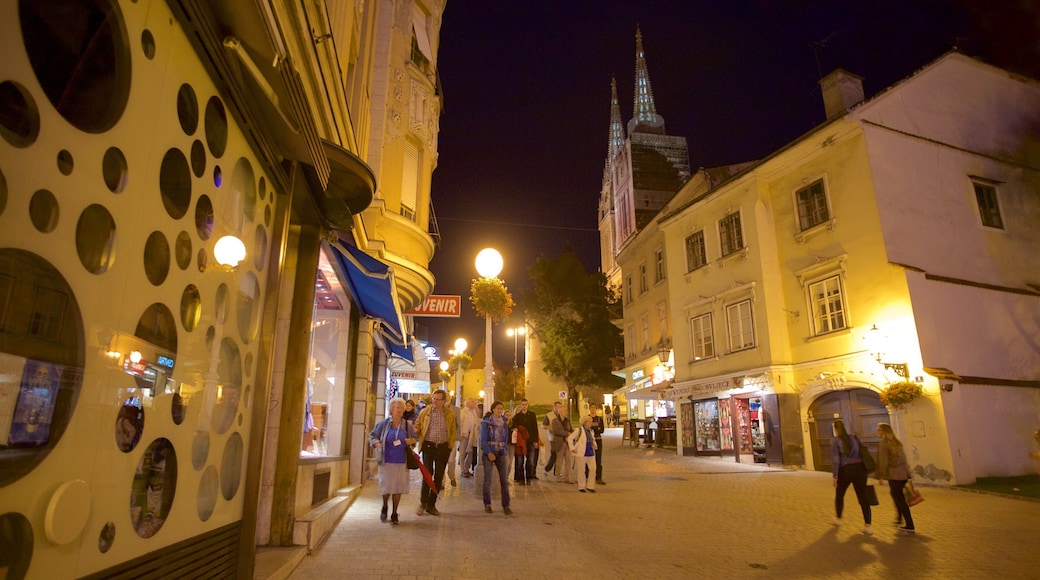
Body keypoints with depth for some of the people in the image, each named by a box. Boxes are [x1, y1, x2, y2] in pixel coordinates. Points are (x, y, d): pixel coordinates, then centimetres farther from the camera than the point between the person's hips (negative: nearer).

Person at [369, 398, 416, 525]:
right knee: (386, 486, 2)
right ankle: (384, 507, 34)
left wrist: (411, 441, -10)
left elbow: (414, 438, 12)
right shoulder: (383, 424, -4)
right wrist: (376, 443, -13)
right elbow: (372, 436, 6)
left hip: (401, 462, 1)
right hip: (386, 461, -1)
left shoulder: (407, 425, 0)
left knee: (398, 487, 5)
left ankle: (394, 513, 23)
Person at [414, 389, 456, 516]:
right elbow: (417, 425, 8)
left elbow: (453, 432, 9)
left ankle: (431, 505, 17)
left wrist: (450, 446, 2)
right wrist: (416, 430, -13)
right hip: (428, 445, -2)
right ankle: (423, 503, 11)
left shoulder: (449, 414, 3)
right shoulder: (425, 411, 1)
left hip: (443, 447, 2)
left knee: (439, 476, 6)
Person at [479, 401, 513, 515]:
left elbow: (506, 439, 15)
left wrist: (507, 452, 6)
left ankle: (506, 505, 0)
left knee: (504, 479, -4)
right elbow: (483, 439, -6)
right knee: (487, 479, -1)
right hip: (488, 452, -3)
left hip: (501, 453, 3)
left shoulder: (504, 422, 9)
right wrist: (489, 453, -15)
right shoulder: (486, 422, -2)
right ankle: (487, 504, 12)